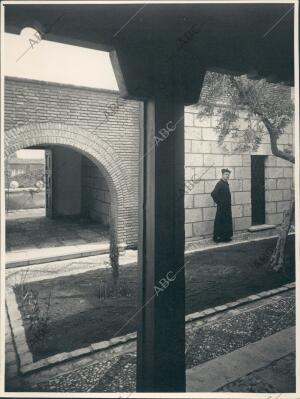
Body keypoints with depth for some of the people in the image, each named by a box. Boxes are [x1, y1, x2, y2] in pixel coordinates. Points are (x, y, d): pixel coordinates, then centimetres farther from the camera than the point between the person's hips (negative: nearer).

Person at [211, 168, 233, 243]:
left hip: (227, 207, 9)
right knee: (220, 222, -2)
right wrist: (219, 202, -16)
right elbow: (213, 194, -25)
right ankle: (218, 237, 6)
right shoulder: (220, 184, -16)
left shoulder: (226, 183, 11)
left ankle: (226, 237, 23)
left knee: (227, 222, 14)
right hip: (222, 207, -9)